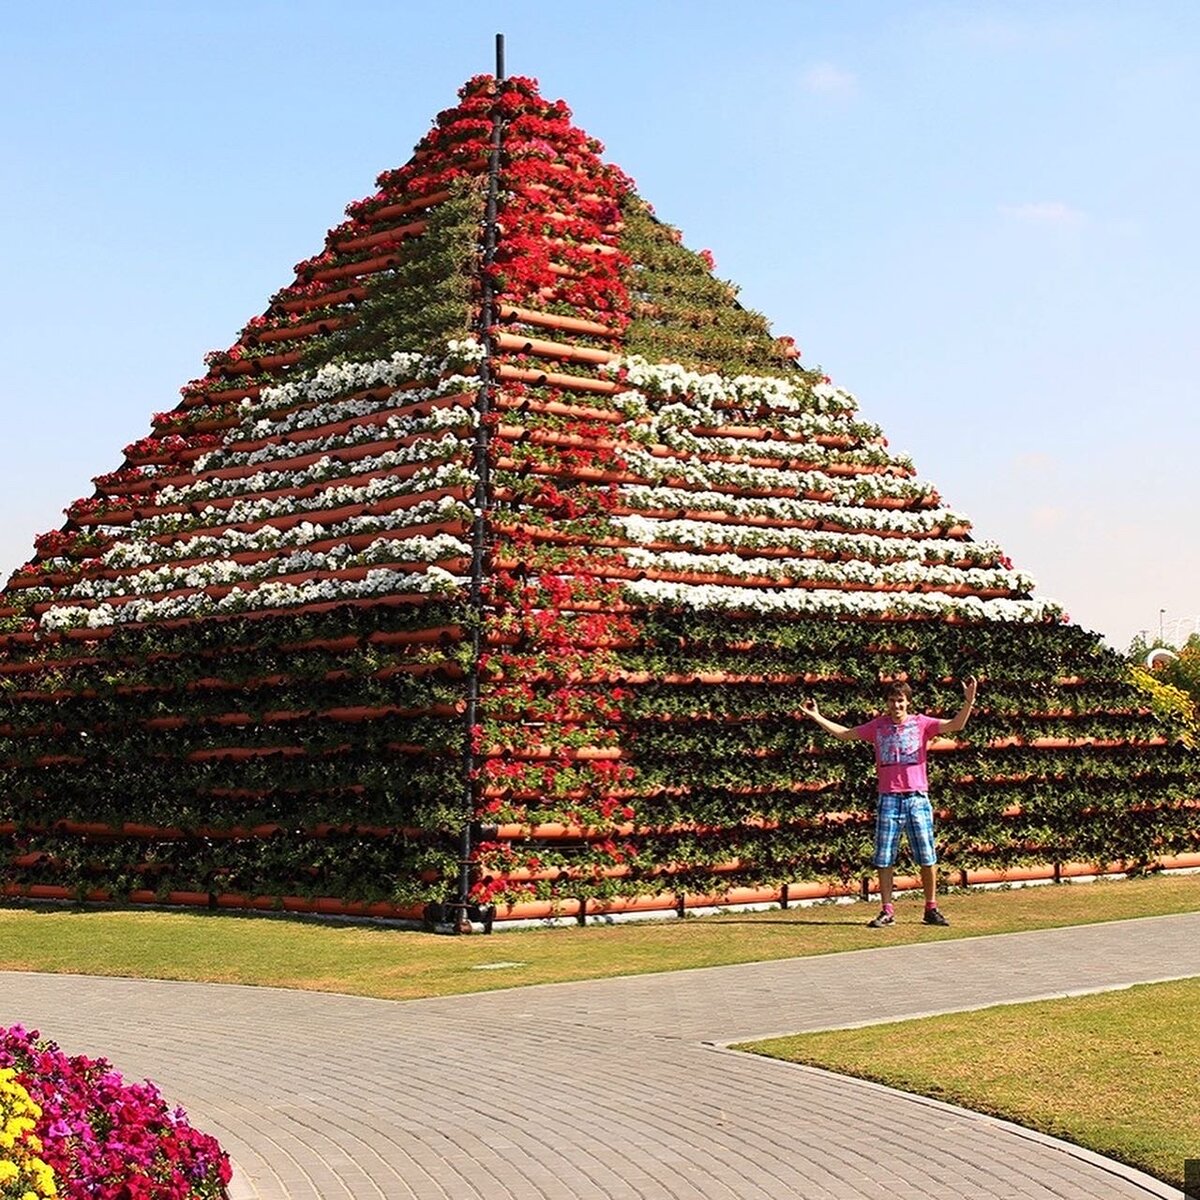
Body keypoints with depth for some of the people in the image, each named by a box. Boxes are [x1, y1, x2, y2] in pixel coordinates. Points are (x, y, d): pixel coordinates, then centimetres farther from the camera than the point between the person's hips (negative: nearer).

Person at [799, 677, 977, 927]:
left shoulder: (921, 723, 2)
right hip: (889, 799, 1)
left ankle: (931, 909, 13)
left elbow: (955, 725, -8)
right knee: (884, 859, 1)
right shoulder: (878, 726, 8)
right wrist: (817, 717, 14)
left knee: (927, 857, 2)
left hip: (917, 798, -1)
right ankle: (887, 912, 8)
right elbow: (844, 734, 17)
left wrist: (968, 702, -23)